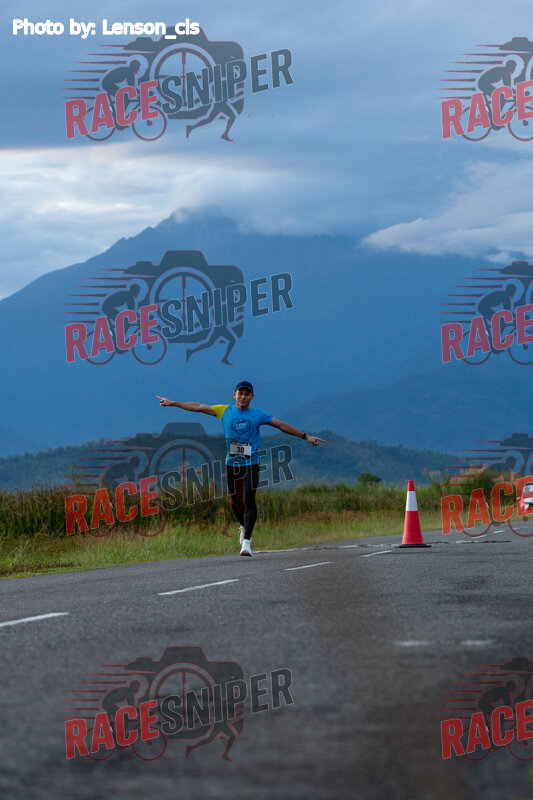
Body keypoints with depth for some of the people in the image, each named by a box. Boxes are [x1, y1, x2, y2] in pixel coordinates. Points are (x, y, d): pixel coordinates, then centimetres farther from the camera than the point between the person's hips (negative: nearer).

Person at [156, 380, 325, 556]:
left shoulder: (258, 415, 4)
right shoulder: (225, 411, 7)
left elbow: (282, 425, 8)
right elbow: (198, 407, 11)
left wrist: (305, 437, 6)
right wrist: (172, 403, 13)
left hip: (251, 464, -2)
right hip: (232, 464, 2)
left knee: (249, 500, -16)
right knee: (236, 502, 6)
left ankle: (246, 541, -15)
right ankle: (244, 526, 39)